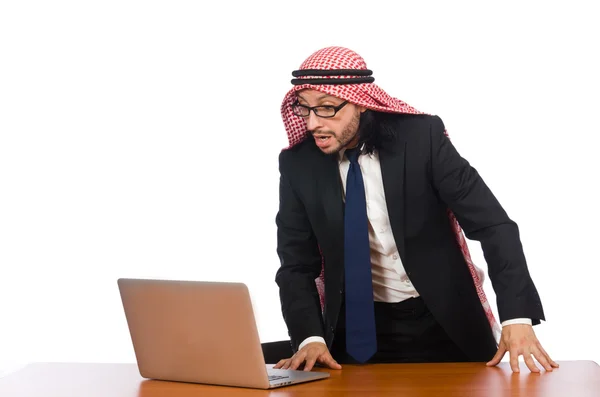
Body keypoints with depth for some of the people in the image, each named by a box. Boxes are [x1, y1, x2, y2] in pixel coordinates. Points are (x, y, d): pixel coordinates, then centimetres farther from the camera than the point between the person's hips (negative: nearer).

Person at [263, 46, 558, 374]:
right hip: (355, 327, 1)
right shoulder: (297, 163, -7)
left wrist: (517, 317, -26)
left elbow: (493, 225, -15)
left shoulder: (421, 138, -14)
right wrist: (310, 337, -22)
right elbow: (296, 264, -4)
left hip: (441, 322, -1)